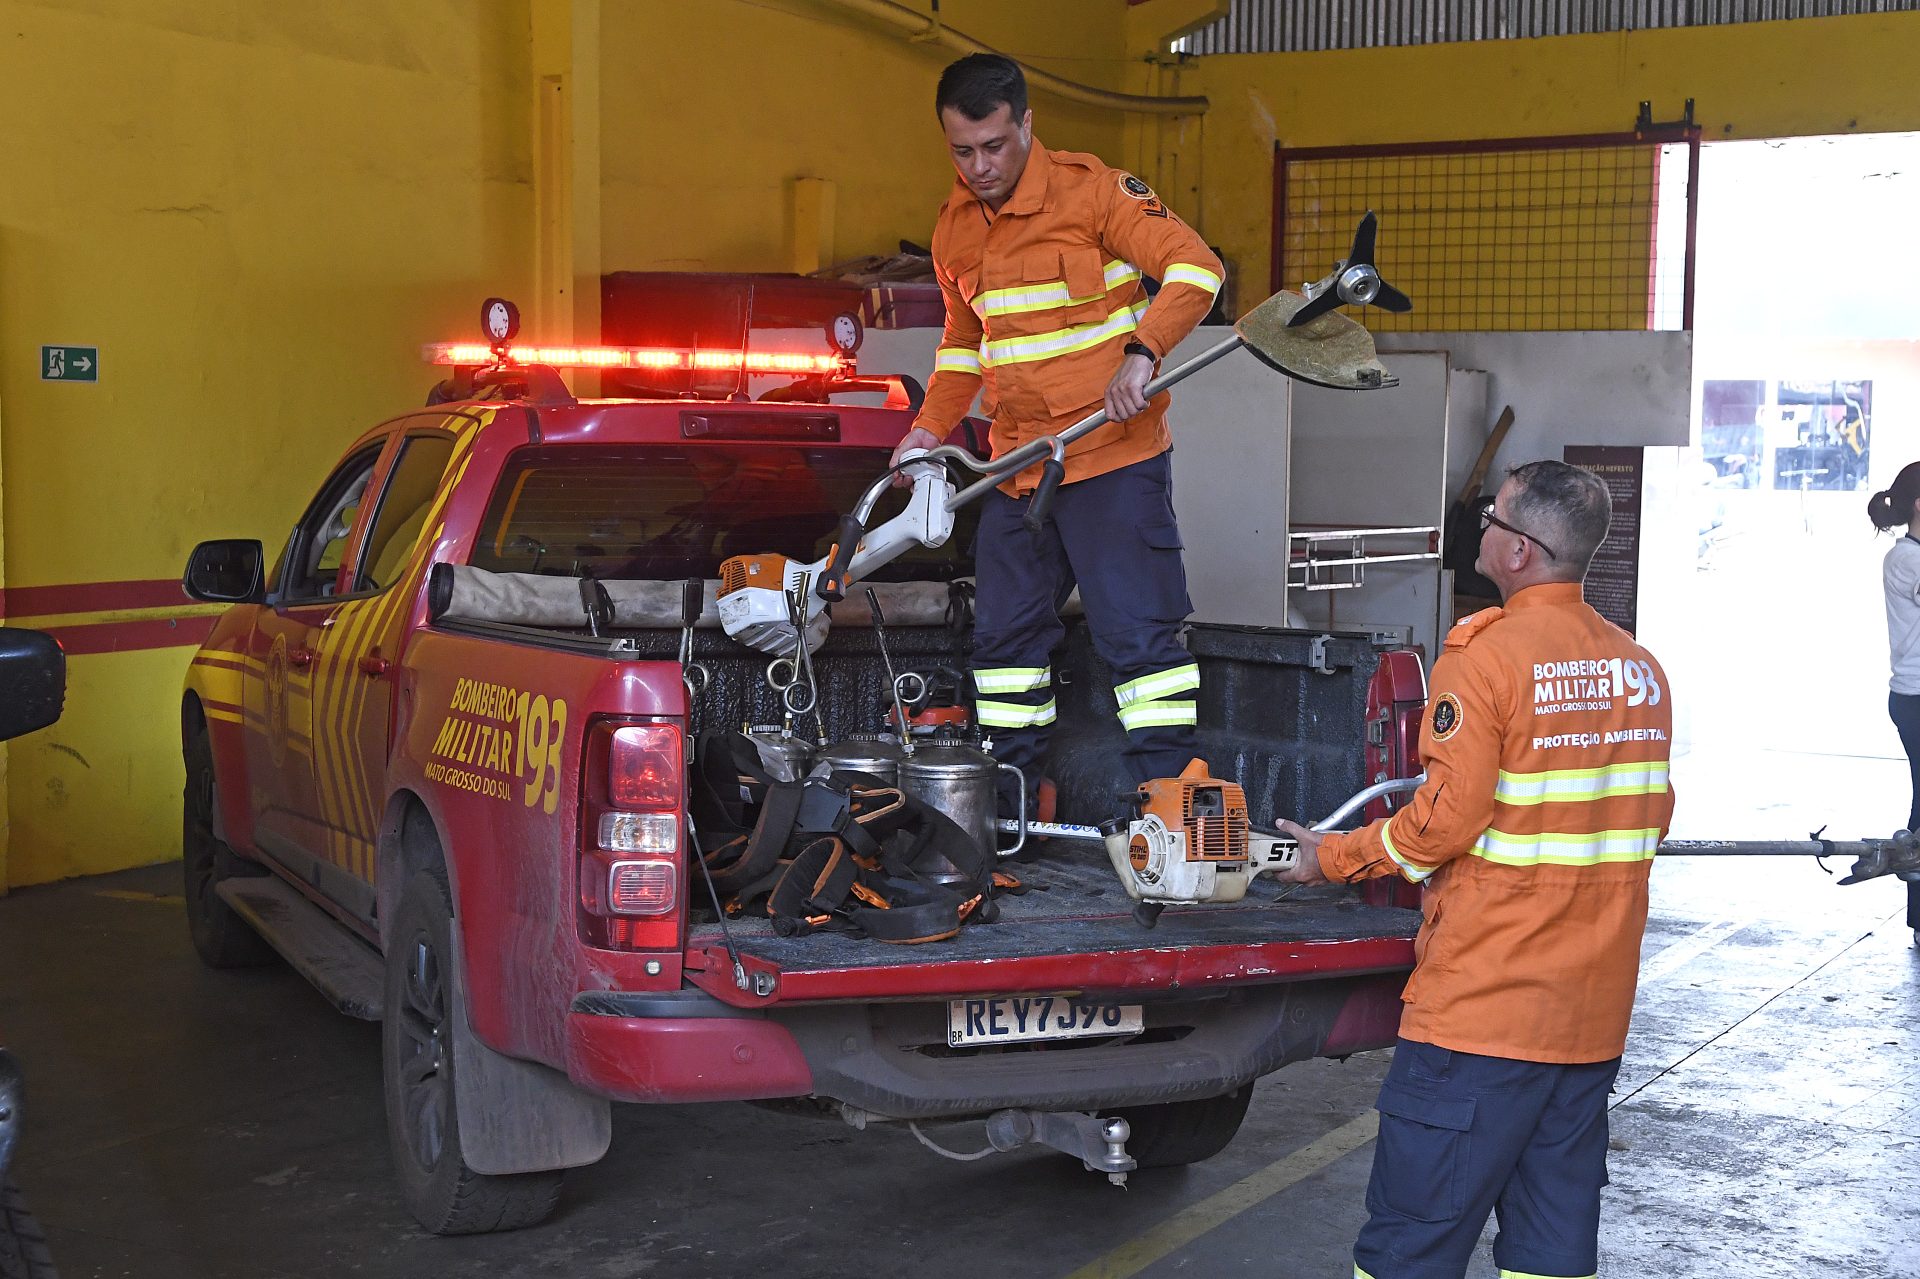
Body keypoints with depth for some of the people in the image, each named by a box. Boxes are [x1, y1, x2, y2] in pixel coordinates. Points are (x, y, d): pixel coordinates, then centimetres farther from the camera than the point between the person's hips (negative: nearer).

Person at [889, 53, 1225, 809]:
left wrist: (1141, 352, -28)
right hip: (1016, 466, 7)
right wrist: (931, 426, 14)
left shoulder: (1091, 190, -9)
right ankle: (1006, 811, 22)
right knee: (1004, 633, 11)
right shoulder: (954, 228, 11)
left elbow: (1195, 266, -15)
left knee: (1137, 632, -8)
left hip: (1114, 458, -7)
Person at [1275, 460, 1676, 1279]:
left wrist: (1333, 858, -3)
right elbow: (1649, 819, 15)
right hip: (1595, 1011, 7)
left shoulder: (1487, 656, -14)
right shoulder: (1640, 669, 8)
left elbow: (1446, 819, -17)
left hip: (1484, 1005, -7)